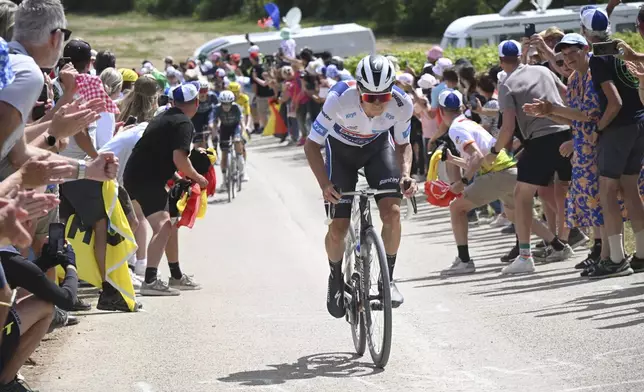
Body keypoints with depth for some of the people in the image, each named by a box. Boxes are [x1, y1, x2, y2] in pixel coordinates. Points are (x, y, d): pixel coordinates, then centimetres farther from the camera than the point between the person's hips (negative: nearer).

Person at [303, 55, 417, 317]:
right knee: (338, 228, -8)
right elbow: (312, 145, -25)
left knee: (392, 212, -21)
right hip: (341, 149, -1)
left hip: (378, 147, 1)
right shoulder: (340, 99, -37)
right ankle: (336, 279, 21)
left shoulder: (402, 104, -29)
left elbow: (403, 145, -7)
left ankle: (388, 278, 0)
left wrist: (405, 175, -26)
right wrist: (324, 184, -37)